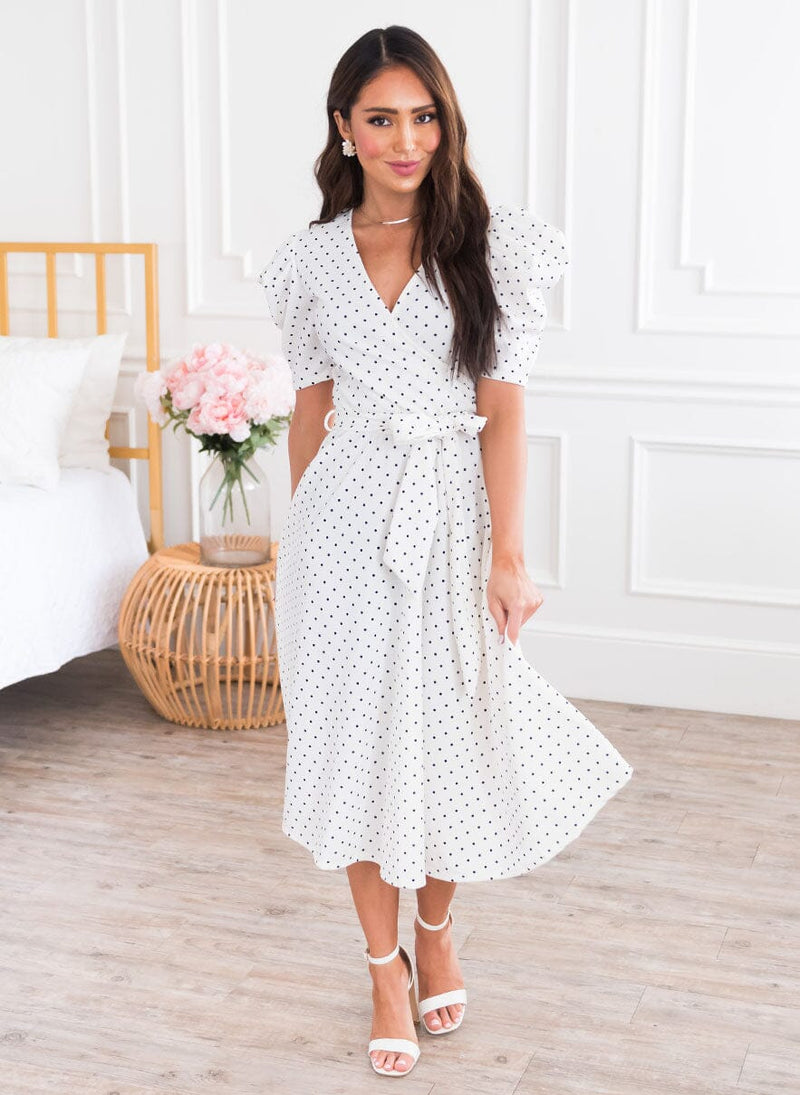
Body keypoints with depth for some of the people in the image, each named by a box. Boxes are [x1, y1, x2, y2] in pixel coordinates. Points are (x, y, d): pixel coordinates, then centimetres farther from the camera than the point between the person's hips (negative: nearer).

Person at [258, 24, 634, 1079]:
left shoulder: (495, 244, -4)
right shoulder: (313, 258, 4)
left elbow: (502, 407, -8)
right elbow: (312, 405, 11)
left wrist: (507, 553, -12)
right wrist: (296, 541, 13)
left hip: (452, 515, -1)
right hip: (347, 517, 2)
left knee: (452, 731, 8)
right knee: (358, 736, 6)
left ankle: (438, 925, 35)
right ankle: (386, 962, 25)